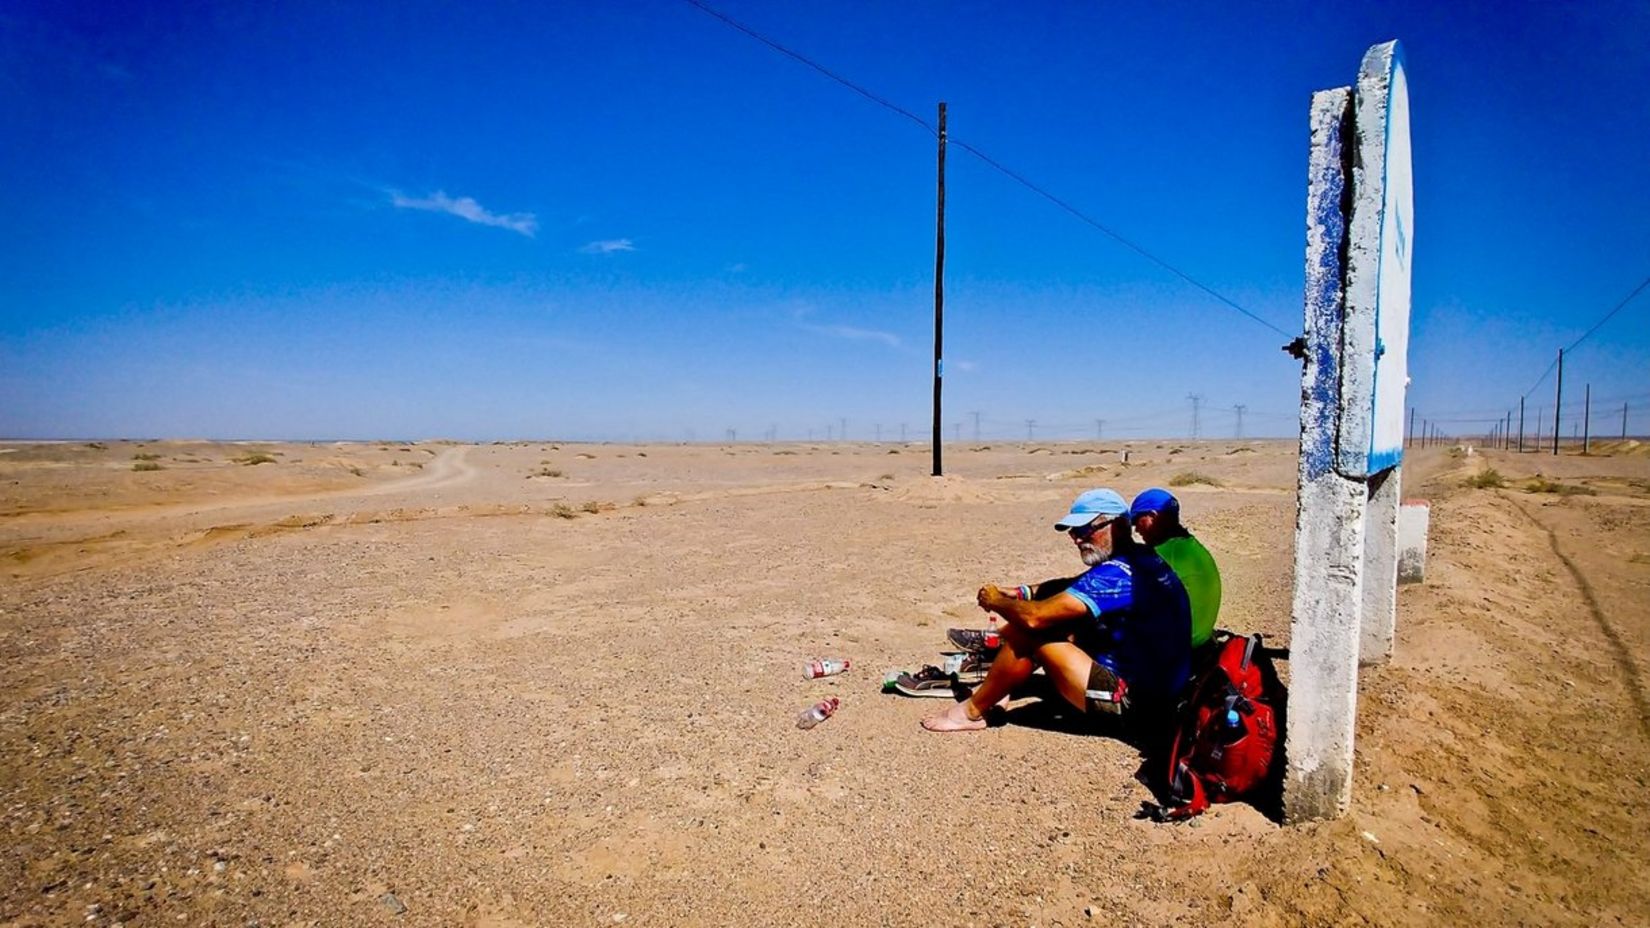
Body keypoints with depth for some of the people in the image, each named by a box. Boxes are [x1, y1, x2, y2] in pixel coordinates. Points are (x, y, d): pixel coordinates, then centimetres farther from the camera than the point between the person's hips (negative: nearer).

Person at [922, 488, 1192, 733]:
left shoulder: (1118, 573, -23)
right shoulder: (1141, 559, 8)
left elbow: (1034, 616, -26)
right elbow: (1070, 589, 17)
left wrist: (996, 601, -6)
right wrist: (1020, 593, 2)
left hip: (1131, 699, -10)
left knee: (1031, 633, -13)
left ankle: (971, 712, 3)